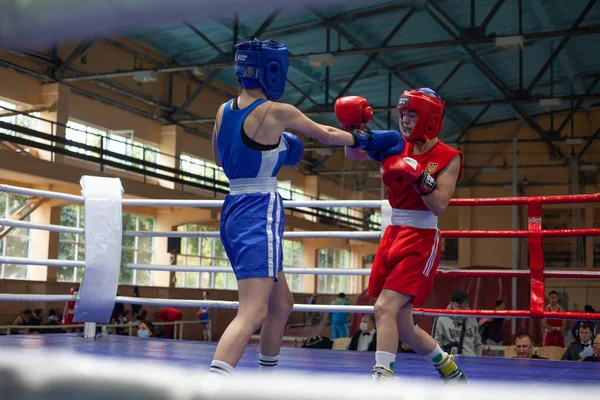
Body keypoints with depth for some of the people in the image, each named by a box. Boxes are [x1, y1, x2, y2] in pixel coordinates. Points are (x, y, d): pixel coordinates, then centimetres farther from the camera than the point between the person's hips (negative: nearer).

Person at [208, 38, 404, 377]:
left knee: (281, 304, 21)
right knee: (253, 313, -15)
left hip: (233, 212, 9)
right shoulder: (277, 112, -10)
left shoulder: (224, 111, 9)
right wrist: (366, 139, 20)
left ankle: (269, 377, 33)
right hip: (260, 215, -9)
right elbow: (327, 135, 4)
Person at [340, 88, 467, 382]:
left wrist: (419, 176, -26)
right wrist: (352, 128, -9)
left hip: (421, 240, -6)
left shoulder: (447, 157, -7)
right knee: (401, 325, 11)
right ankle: (451, 372, 32)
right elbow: (353, 155, 7)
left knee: (385, 307, -22)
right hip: (393, 236, 7)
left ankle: (382, 377, -19)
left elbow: (439, 205, -14)